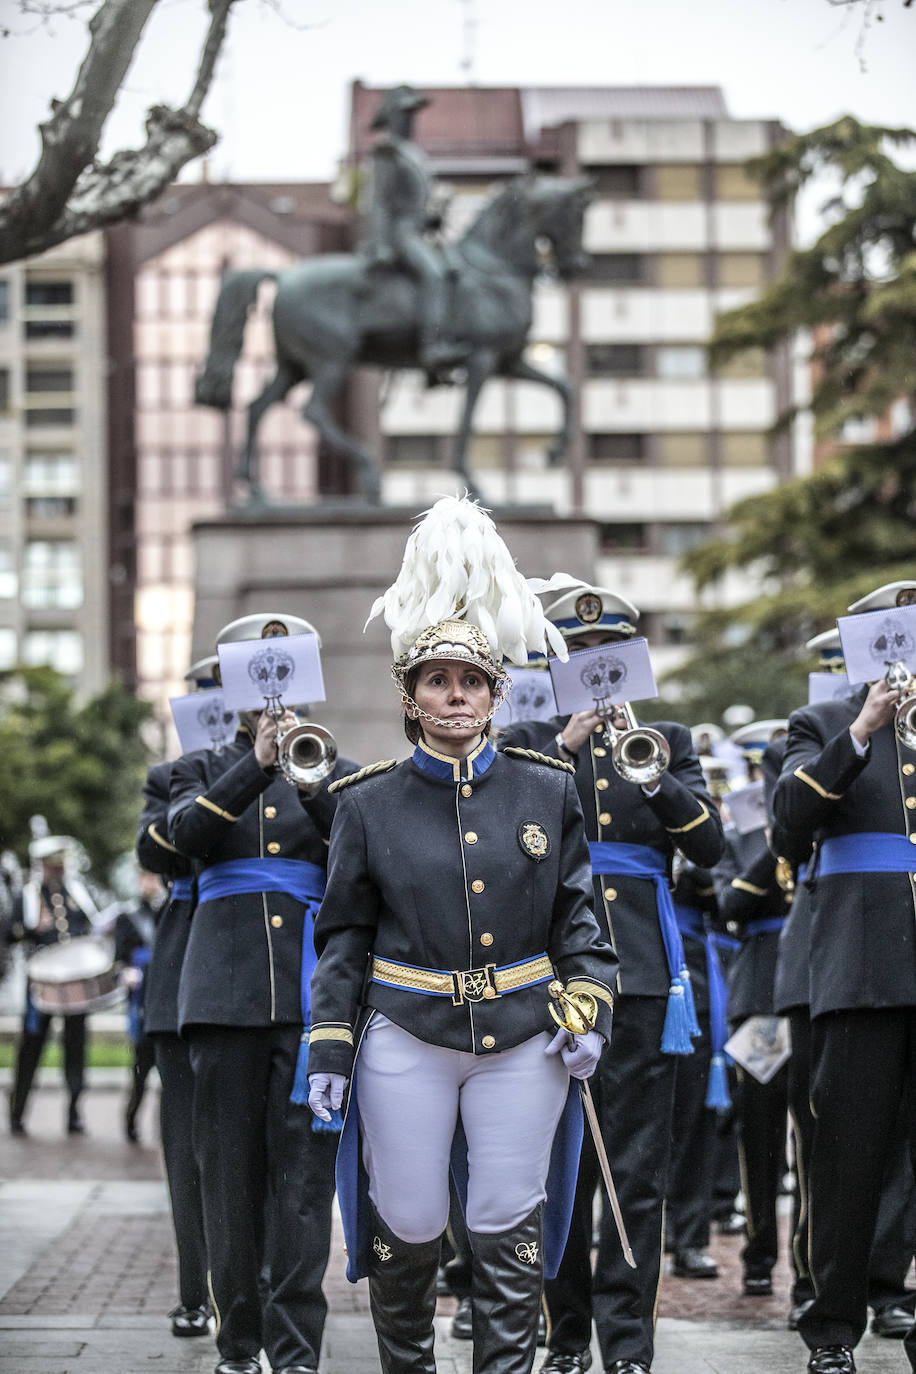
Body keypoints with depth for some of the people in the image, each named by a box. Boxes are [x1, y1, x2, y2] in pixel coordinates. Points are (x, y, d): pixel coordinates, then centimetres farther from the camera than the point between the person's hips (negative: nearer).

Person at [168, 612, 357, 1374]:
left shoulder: (336, 773, 14)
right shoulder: (204, 770, 13)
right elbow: (187, 832, -9)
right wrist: (257, 766, -22)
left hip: (312, 988, 0)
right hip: (226, 988, 0)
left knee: (305, 1168, -7)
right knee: (230, 1168, 2)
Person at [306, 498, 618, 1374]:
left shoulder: (547, 790, 5)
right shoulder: (369, 801, 2)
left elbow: (578, 914, 10)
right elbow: (343, 933, 5)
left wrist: (588, 1010, -2)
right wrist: (329, 1049, -1)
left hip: (523, 1040, 1)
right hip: (406, 1039, -1)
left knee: (511, 1228, 0)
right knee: (405, 1225, 4)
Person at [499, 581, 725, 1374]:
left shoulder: (667, 741, 14)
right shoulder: (527, 742, 10)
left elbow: (709, 847, 2)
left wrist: (655, 773, -12)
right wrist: (563, 750, -15)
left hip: (641, 972, 1)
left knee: (639, 1168, -4)